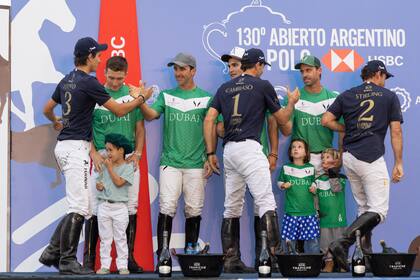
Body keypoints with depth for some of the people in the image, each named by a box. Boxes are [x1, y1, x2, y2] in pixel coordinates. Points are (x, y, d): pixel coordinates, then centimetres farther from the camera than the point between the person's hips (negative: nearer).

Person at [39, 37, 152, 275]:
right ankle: (68, 261, -7)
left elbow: (47, 109, 28)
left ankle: (52, 252, 10)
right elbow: (119, 110, -9)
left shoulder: (67, 80, 15)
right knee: (79, 207, -9)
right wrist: (142, 97, 7)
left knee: (83, 207, 11)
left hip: (64, 146, 10)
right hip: (76, 147, -10)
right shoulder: (88, 82, -12)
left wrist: (56, 122, 49)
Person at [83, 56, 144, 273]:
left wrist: (137, 154, 0)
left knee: (130, 207, 2)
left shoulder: (133, 95, 9)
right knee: (96, 208, -4)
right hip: (102, 157, -2)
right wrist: (93, 154, -10)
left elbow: (140, 129, 13)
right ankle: (89, 257, 2)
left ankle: (128, 257, 9)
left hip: (129, 158, 2)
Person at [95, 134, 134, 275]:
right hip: (104, 205, 4)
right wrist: (98, 185, -5)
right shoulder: (105, 166, 10)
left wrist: (110, 167, -11)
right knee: (105, 238, 5)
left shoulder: (127, 167, -4)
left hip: (120, 207, -4)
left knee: (120, 238, 1)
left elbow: (119, 182, -15)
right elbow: (99, 181, 18)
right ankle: (105, 265, 9)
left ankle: (122, 266, 5)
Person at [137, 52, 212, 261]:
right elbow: (150, 115, -6)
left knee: (194, 210, 5)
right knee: (167, 208, -8)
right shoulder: (166, 95, 10)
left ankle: (191, 251, 16)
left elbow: (212, 130, 6)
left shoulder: (206, 98, 6)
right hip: (170, 163, 0)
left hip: (196, 164, 0)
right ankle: (162, 254, -8)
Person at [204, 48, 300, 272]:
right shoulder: (263, 85, 3)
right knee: (266, 202, -12)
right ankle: (274, 253, -24)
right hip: (249, 147, -6)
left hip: (228, 150, 6)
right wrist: (292, 102, 29)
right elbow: (282, 119, 10)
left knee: (232, 206, 12)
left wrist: (210, 153, 11)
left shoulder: (225, 88, 16)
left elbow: (209, 119, 8)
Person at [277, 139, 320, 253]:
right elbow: (279, 182, 14)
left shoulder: (311, 168, 8)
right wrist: (283, 185, -7)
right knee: (288, 239, -1)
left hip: (309, 210, 1)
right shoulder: (286, 168, 5)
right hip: (291, 210, -1)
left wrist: (314, 188, 0)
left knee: (312, 239, 2)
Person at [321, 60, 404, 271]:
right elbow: (396, 131, 2)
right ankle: (342, 243, -25)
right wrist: (398, 164, 4)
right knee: (378, 211, -7)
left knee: (363, 208, 17)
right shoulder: (389, 97, 6)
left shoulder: (347, 95, 13)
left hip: (349, 157, 6)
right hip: (372, 158, -5)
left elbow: (326, 120, 5)